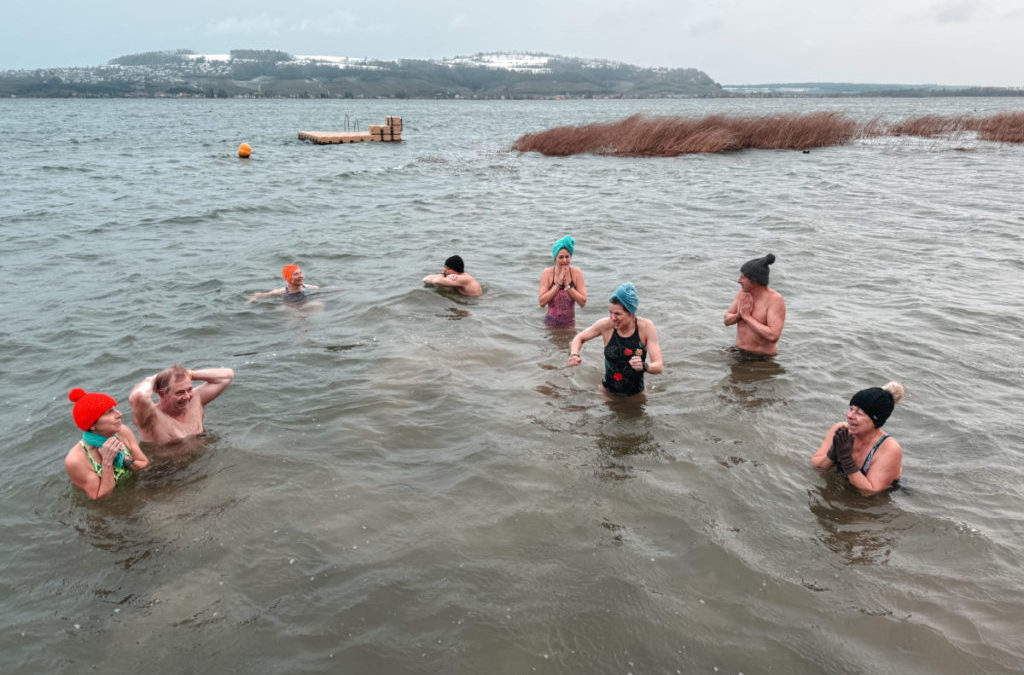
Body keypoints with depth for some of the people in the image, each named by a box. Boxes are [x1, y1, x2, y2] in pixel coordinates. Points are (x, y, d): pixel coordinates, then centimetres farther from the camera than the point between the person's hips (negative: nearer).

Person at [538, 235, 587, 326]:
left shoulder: (576, 273, -6)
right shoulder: (547, 273, -8)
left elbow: (583, 303, -11)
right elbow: (542, 302, -16)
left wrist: (567, 285, -17)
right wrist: (558, 284, -19)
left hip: (570, 323, 1)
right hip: (551, 322, -1)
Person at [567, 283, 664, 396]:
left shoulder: (646, 327, -19)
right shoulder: (606, 325, -17)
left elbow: (659, 366, -20)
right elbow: (579, 338, 2)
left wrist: (644, 366, -43)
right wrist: (574, 355, -19)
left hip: (636, 394, 0)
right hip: (608, 392, 1)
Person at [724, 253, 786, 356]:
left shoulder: (775, 299, -19)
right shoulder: (744, 293, -1)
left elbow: (773, 337, -28)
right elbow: (727, 320, 7)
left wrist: (747, 317, -23)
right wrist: (739, 315, -14)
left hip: (763, 359, -6)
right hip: (740, 352, 6)